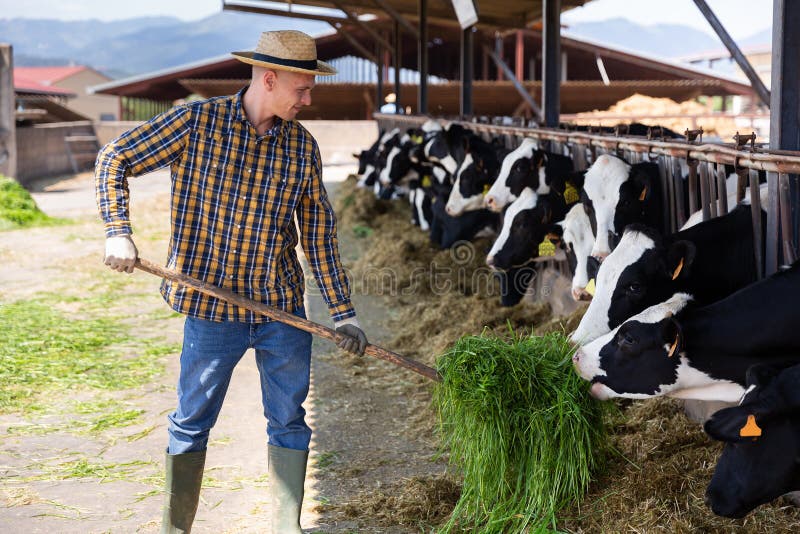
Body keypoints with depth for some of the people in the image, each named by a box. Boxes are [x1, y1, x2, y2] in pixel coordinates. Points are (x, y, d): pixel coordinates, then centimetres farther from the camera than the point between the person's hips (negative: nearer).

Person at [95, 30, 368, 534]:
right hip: (212, 307, -3)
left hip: (284, 305, 4)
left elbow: (319, 231, 7)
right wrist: (119, 232, -16)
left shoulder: (303, 145, 3)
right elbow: (115, 159, -1)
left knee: (289, 420, 10)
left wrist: (344, 312, 6)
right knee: (192, 422, 7)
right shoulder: (196, 122, -8)